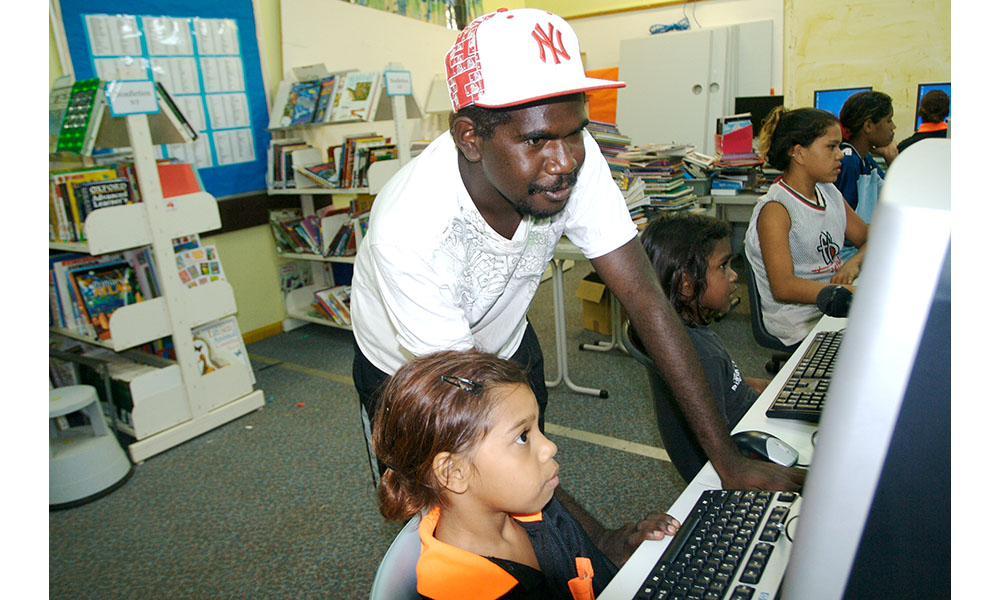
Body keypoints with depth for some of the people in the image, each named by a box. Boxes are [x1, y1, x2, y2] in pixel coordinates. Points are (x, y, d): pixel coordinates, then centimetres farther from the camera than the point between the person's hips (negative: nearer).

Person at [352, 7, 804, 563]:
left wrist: (728, 459, -26)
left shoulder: (573, 160, -27)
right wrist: (597, 537, -33)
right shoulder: (408, 229, -39)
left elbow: (643, 294, -25)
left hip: (508, 348, 4)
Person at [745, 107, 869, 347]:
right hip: (802, 322, -8)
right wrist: (854, 293, -36)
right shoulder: (776, 209, -15)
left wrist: (854, 262, -9)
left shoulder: (830, 193, 12)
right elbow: (783, 287, -25)